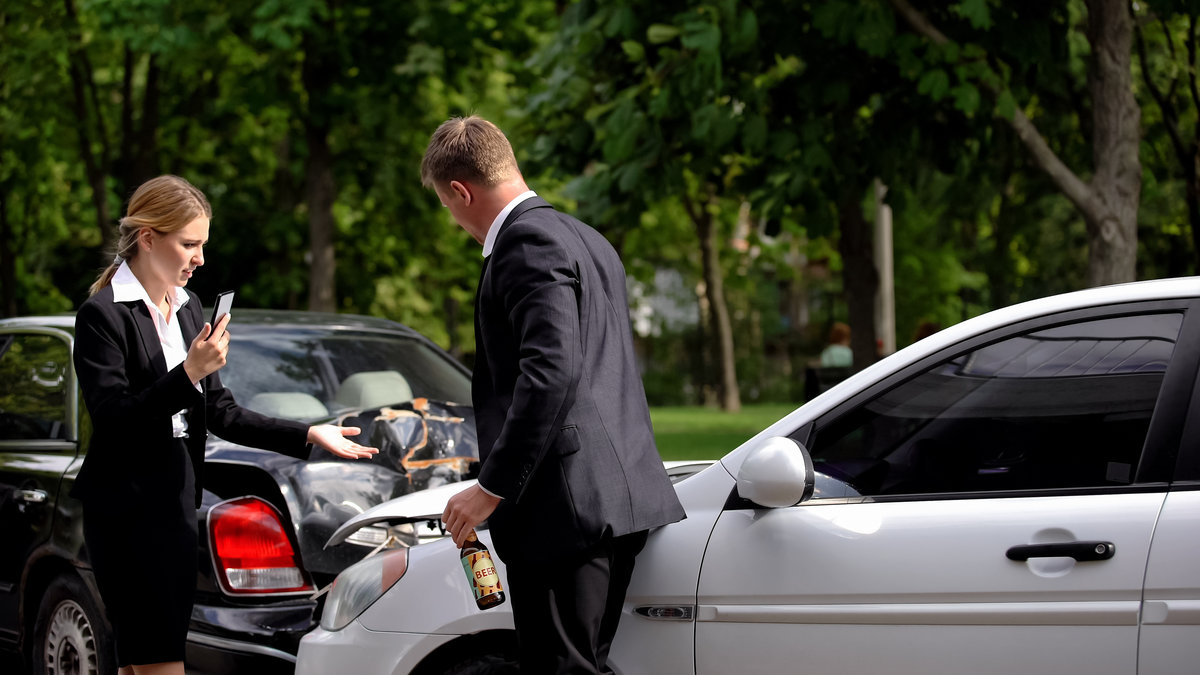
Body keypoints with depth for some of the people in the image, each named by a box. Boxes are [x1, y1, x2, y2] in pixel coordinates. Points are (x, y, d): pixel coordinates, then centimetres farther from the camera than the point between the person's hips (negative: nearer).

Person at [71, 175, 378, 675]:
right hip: (125, 511, -7)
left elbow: (221, 413, 14)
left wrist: (308, 435, 6)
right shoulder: (103, 315, -9)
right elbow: (111, 420, -18)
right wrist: (189, 375, -25)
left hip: (176, 503, 8)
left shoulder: (187, 308, 15)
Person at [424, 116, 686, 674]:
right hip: (619, 499, 10)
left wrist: (493, 487, -20)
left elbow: (551, 371, -23)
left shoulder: (527, 242, -11)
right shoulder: (588, 241, 21)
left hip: (567, 503, -10)